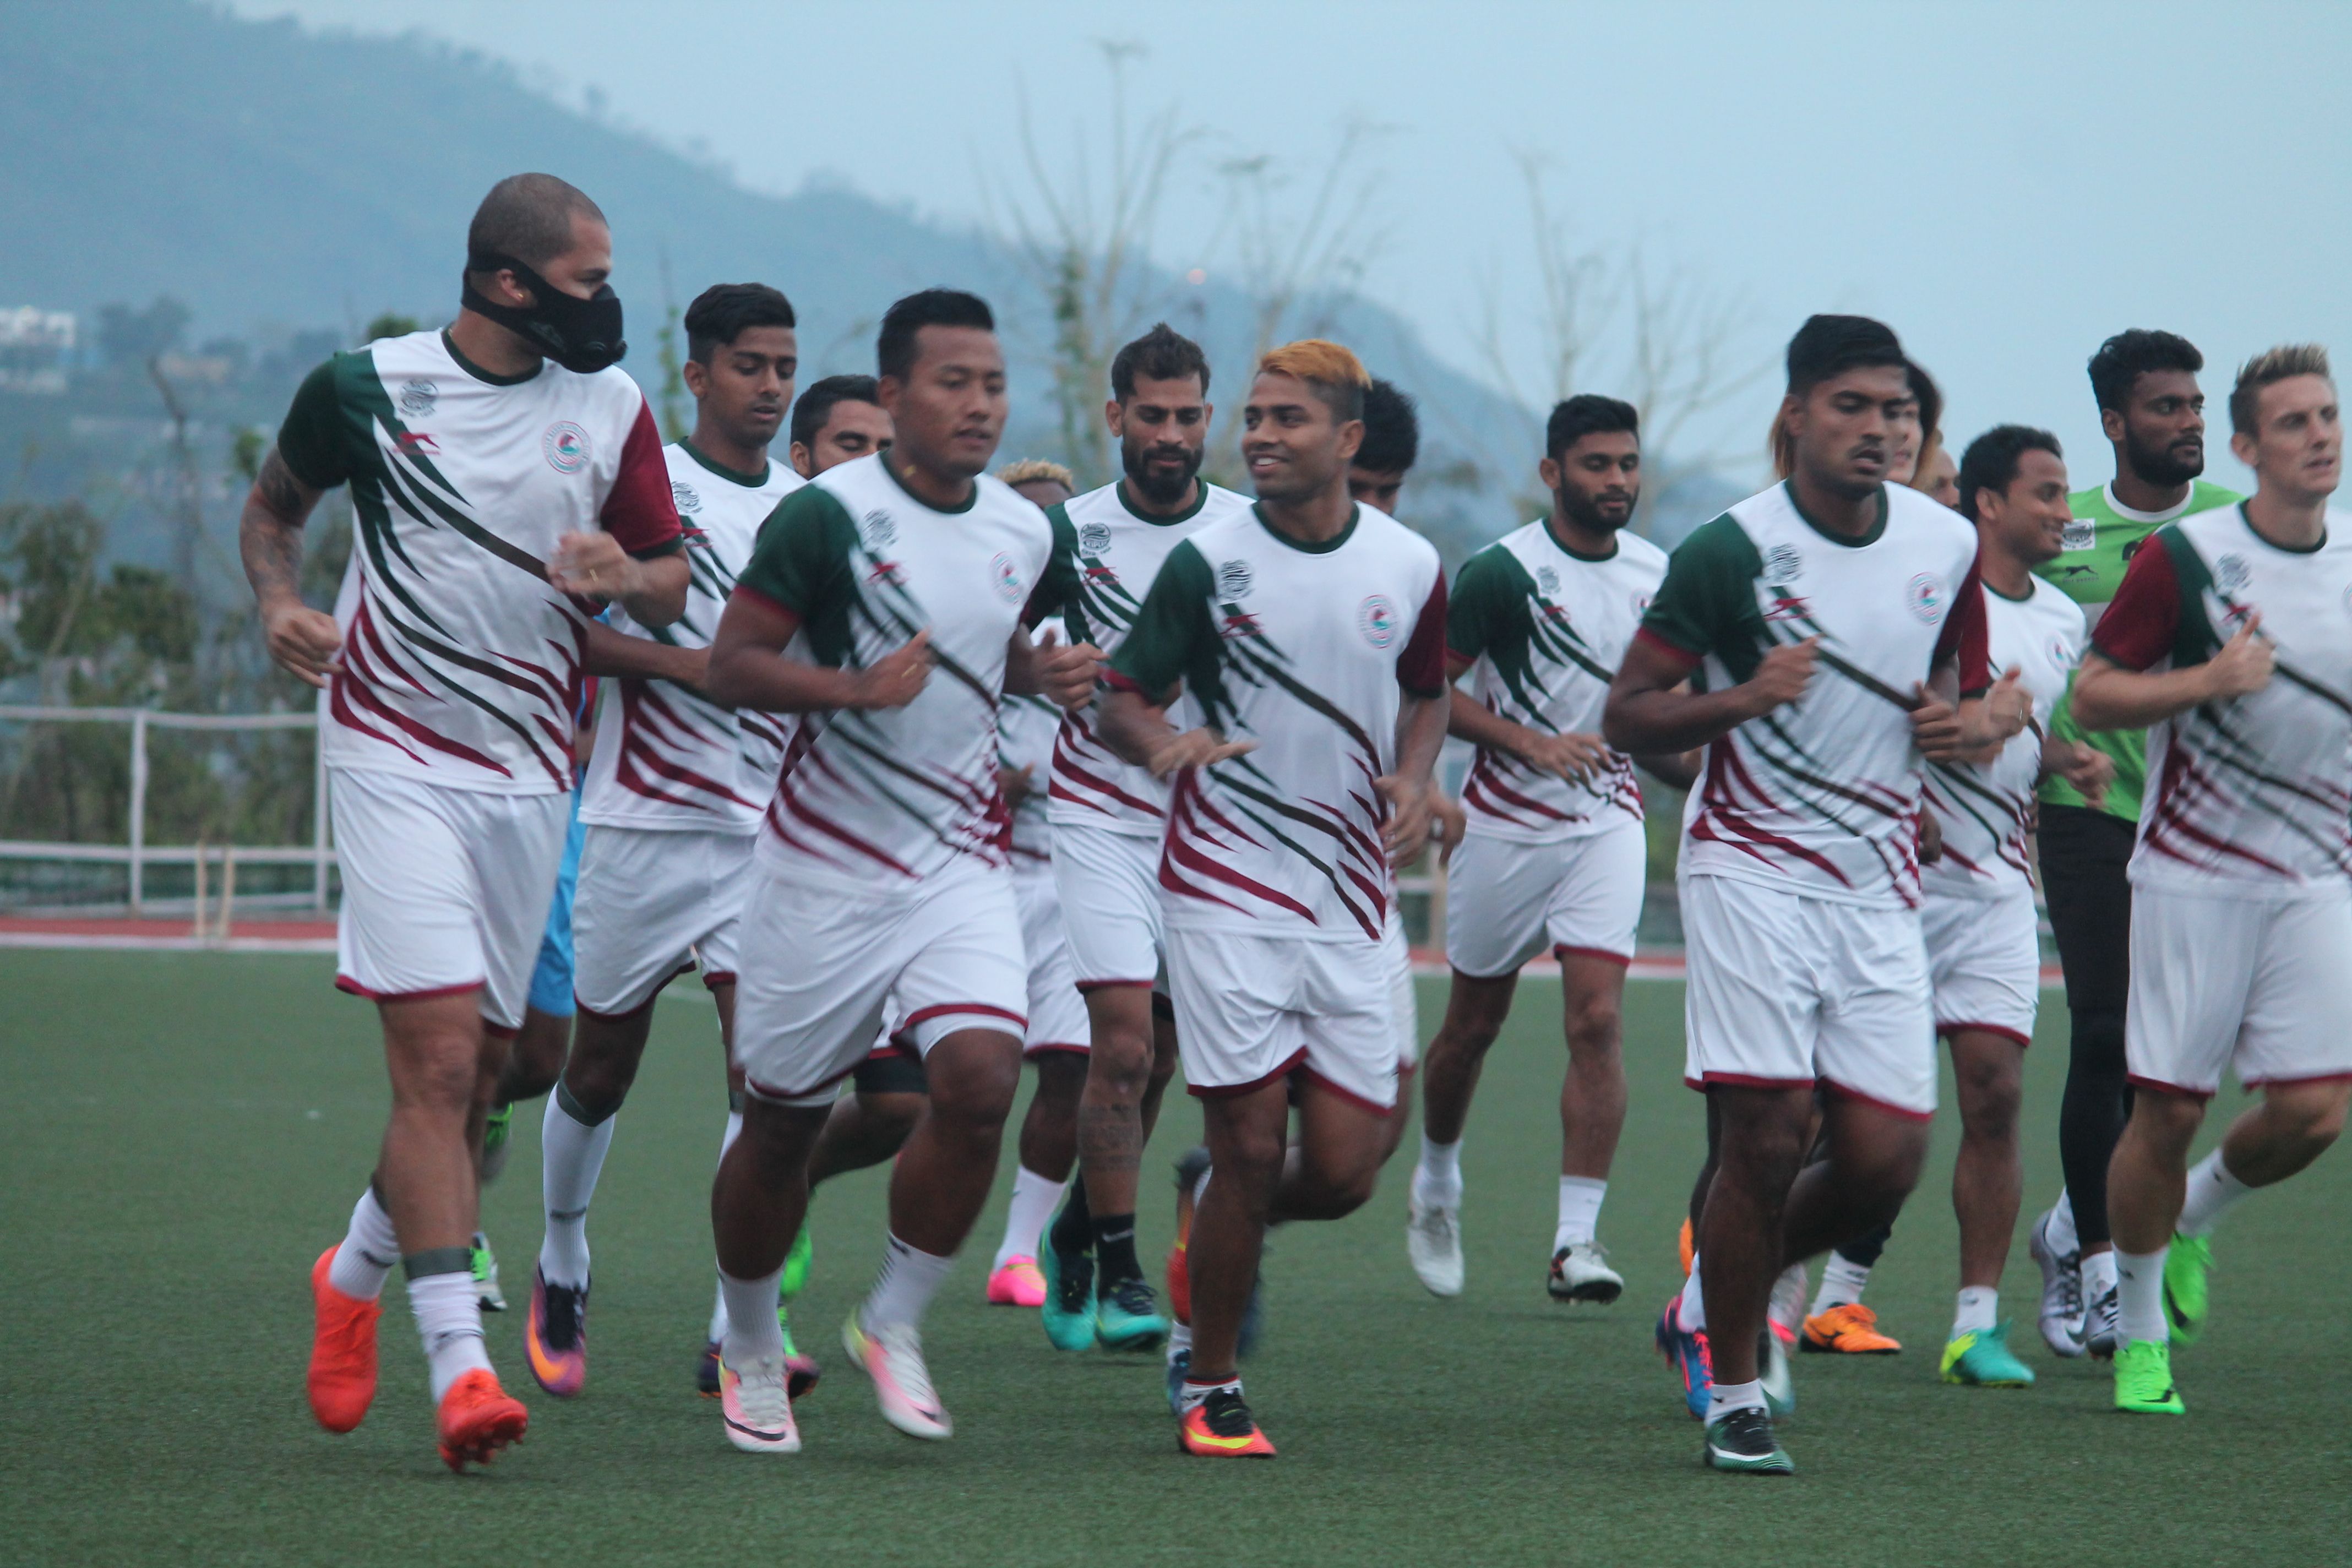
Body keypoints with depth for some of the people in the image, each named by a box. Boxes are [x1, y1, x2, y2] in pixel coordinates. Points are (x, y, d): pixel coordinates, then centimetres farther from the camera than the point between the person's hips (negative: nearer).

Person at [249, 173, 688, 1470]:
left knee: (472, 1077, 9)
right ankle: (459, 1363, -20)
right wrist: (279, 605, -5)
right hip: (396, 762, -4)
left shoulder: (611, 406, 4)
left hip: (529, 774, 4)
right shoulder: (366, 388, -3)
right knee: (439, 1057, -16)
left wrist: (628, 574, -13)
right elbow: (274, 504, 15)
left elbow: (671, 586, 10)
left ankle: (358, 1272, 35)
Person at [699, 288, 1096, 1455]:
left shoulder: (1023, 533, 6)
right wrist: (854, 687, -26)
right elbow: (729, 666, -13)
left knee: (979, 1083, -17)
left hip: (959, 864, 4)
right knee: (782, 1120, 6)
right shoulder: (829, 514, -12)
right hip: (825, 866, -4)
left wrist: (1045, 672, 4)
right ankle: (749, 1348, 29)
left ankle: (893, 1324, 2)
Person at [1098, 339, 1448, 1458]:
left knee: (1343, 1174, -1)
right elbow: (1121, 698, -1)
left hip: (1352, 897, 3)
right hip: (1226, 890, -3)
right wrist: (1162, 739, -24)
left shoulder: (1408, 565, 4)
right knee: (1251, 1146, -8)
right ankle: (1211, 1392, 8)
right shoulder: (1207, 561, -4)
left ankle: (1221, 1216, 33)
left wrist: (1414, 779, 0)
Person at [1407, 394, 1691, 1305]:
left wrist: (1710, 782, 12)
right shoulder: (1503, 572, -12)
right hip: (1508, 821, -3)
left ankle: (1578, 1240, -13)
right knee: (1474, 1022, 10)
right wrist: (1531, 742, -20)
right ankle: (1437, 1185, 36)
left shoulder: (1657, 576, 6)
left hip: (1609, 824, 3)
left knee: (1597, 1021, -12)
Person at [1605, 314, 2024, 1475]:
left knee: (1885, 1158, -3)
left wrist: (1983, 718, -2)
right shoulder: (1731, 551, -8)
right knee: (1767, 1132, -13)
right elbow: (1626, 716, -5)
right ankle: (1735, 1397, 4)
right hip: (1750, 866, -4)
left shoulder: (1948, 544, 6)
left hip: (1879, 882, 5)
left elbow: (1975, 682, 22)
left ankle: (1714, 1301, 25)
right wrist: (1745, 700, -22)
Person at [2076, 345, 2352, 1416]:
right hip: (2193, 873, -4)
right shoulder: (2186, 557, -8)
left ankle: (2193, 1218, 26)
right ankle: (2140, 1338, 15)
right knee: (2167, 1112, -2)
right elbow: (2094, 694, -6)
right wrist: (2211, 680, -19)